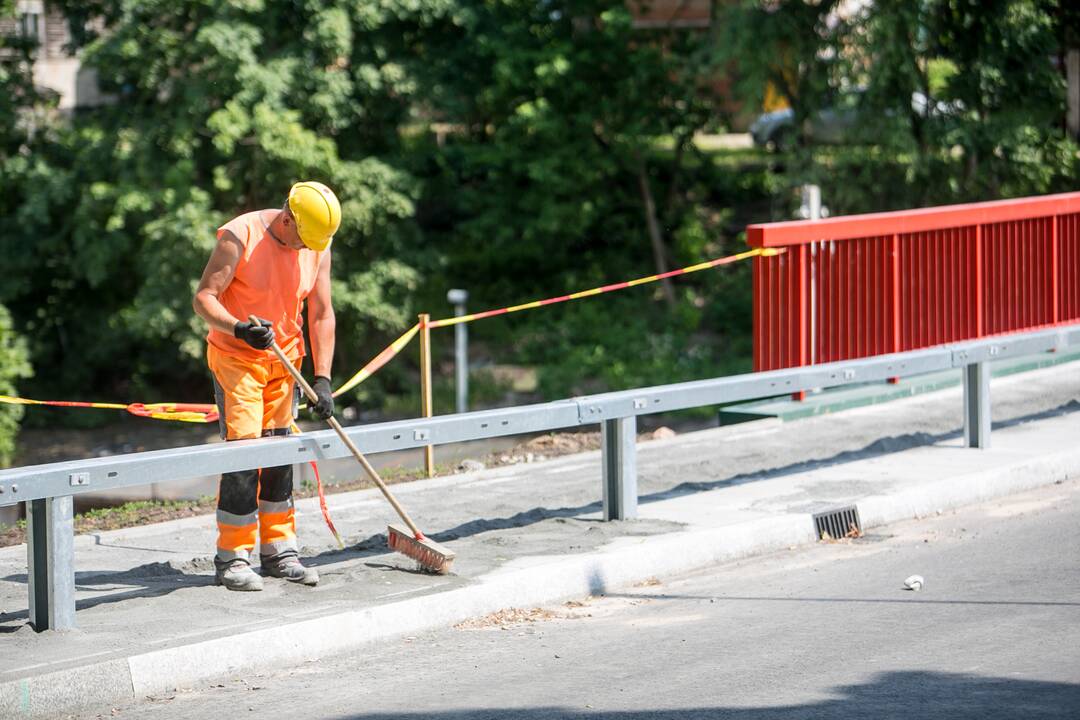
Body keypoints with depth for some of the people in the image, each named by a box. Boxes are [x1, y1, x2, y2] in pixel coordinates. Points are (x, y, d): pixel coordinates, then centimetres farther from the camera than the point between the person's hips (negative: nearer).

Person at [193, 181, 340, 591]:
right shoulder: (239, 237, -19)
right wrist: (239, 328, -38)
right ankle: (232, 559, -8)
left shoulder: (318, 248, -4)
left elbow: (321, 315, -1)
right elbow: (203, 299, -19)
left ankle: (278, 551, 16)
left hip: (284, 359, 5)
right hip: (234, 357, -5)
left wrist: (322, 379, -8)